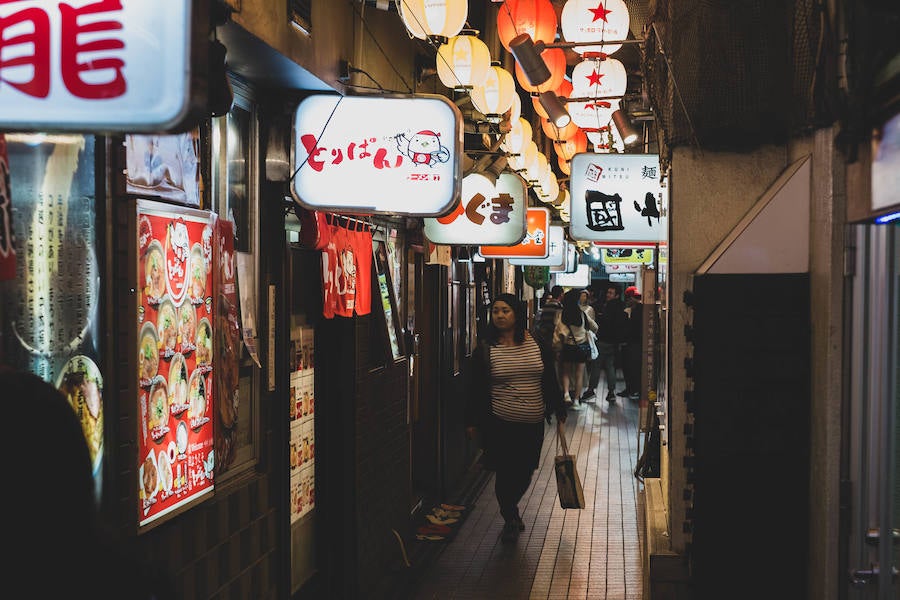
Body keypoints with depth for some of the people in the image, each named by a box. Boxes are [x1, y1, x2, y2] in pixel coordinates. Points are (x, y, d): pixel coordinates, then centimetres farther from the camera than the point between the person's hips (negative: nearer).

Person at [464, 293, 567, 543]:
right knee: (505, 473, -1)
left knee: (525, 472, 8)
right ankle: (510, 518, 18)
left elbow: (550, 380, 12)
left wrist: (559, 409, 13)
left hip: (533, 423, 3)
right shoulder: (485, 349, -3)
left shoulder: (537, 345, 4)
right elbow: (475, 388, 1)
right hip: (500, 424, -2)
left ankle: (511, 508, 35)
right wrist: (472, 421, 0)